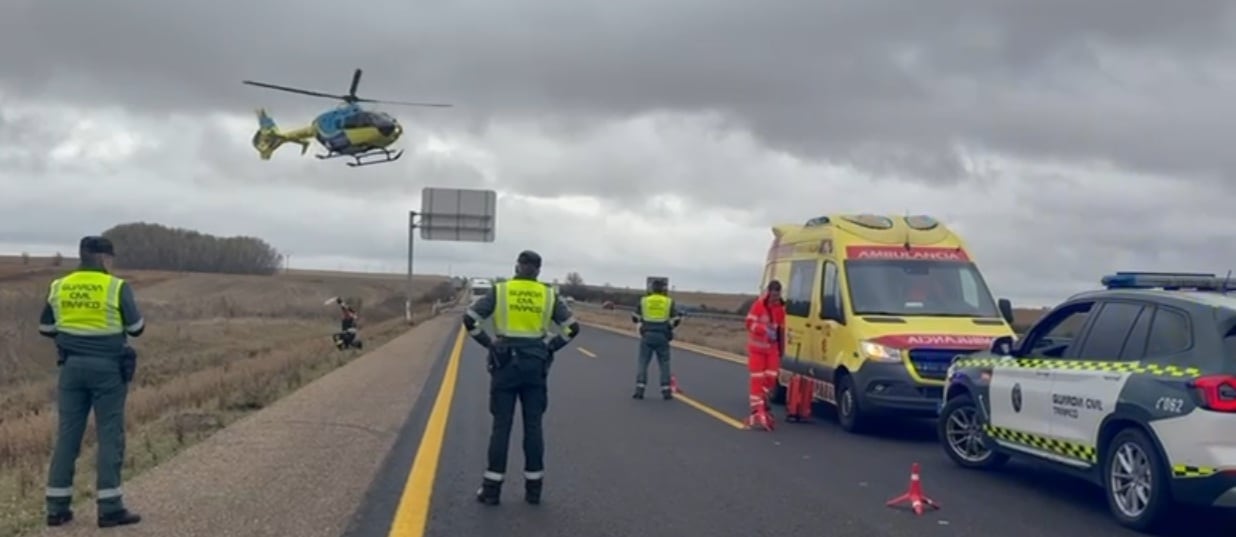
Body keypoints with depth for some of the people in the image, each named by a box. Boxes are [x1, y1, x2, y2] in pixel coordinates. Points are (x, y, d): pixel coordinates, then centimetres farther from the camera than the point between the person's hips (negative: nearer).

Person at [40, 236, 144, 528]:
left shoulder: (59, 287, 4)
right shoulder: (117, 287, -9)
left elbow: (46, 328, 12)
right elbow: (137, 328, -4)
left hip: (72, 366, 4)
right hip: (108, 368, -4)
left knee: (67, 434, 8)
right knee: (110, 435, 0)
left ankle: (57, 507, 9)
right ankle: (109, 507, -2)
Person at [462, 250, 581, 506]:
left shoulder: (499, 291, -1)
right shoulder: (549, 295, 3)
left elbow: (470, 319, -6)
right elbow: (572, 327, 0)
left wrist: (489, 343, 2)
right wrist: (550, 348, 6)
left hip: (505, 363, -1)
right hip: (535, 365, 1)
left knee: (501, 426, 2)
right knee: (533, 426, 6)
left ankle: (492, 488, 3)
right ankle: (533, 488, 9)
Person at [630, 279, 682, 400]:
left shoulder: (643, 301, 4)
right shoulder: (670, 302, 2)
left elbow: (635, 318, 7)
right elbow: (676, 319, 0)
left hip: (647, 335, 0)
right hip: (662, 336, 0)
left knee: (643, 363, 4)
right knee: (664, 364, 7)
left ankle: (639, 390, -4)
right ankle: (666, 391, 3)